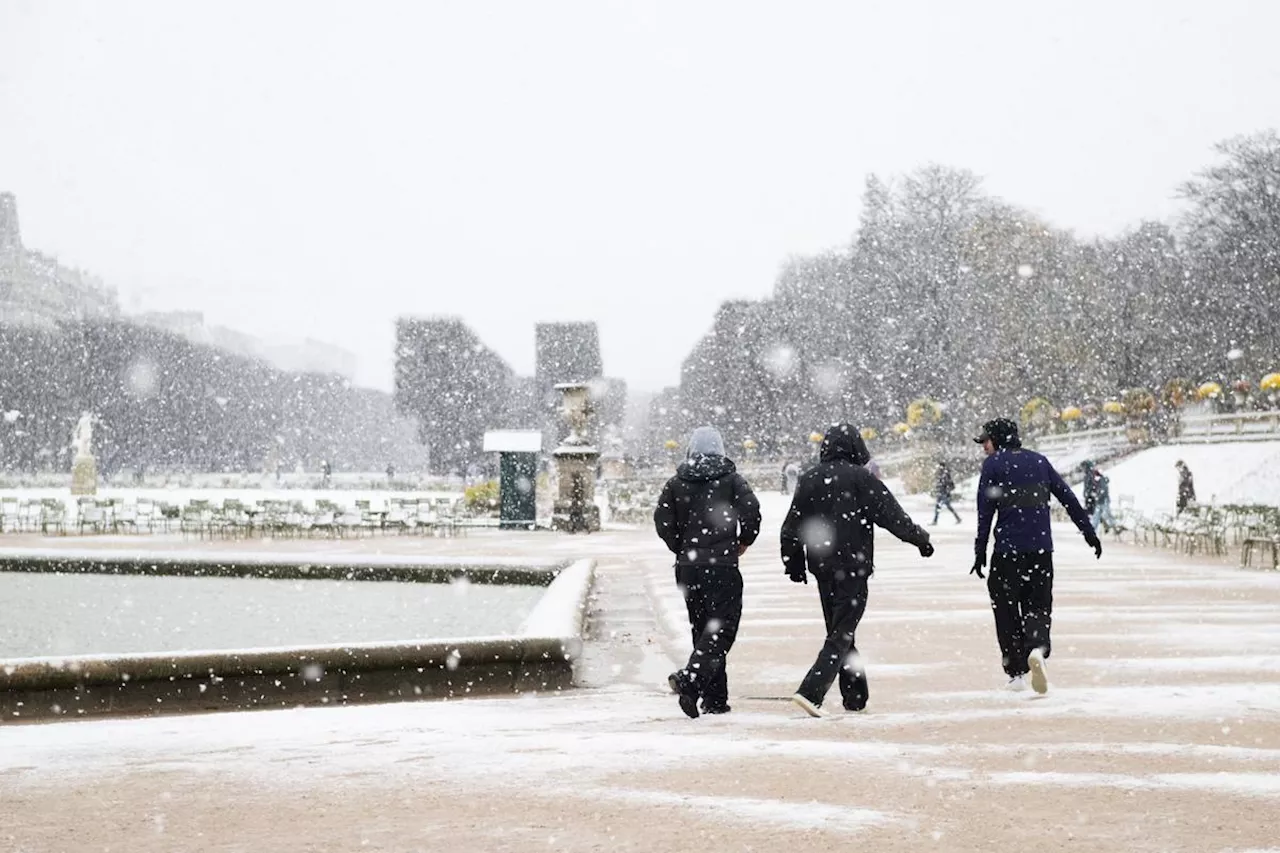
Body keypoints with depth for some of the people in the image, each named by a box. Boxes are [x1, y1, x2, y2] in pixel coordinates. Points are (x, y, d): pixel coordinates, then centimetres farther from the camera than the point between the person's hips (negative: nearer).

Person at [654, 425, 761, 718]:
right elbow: (751, 510, -12)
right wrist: (744, 541, 5)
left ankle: (715, 699, 12)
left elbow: (662, 521, 1)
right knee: (722, 628, -5)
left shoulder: (676, 483, 7)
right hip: (722, 564, -4)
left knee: (702, 628, 13)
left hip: (687, 566, 4)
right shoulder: (732, 479, -1)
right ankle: (690, 678, -28)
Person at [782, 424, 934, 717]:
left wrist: (794, 563, 20)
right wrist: (920, 539, 3)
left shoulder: (809, 479, 6)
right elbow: (892, 514, -9)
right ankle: (811, 691, -19)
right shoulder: (860, 478, -10)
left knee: (839, 631, 16)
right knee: (842, 634, -5)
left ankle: (855, 696, 20)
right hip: (853, 567, -6)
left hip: (821, 568, 6)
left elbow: (791, 527, 10)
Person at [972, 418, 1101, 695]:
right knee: (1038, 607, 8)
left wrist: (980, 552, -4)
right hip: (1041, 548, 4)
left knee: (1006, 610, 8)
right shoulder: (1039, 461, 13)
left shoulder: (993, 464, -1)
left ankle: (1016, 671, 6)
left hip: (1007, 550, -4)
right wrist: (1089, 532, 18)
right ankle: (1037, 648, -22)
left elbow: (985, 511, -6)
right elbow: (1068, 498, 13)